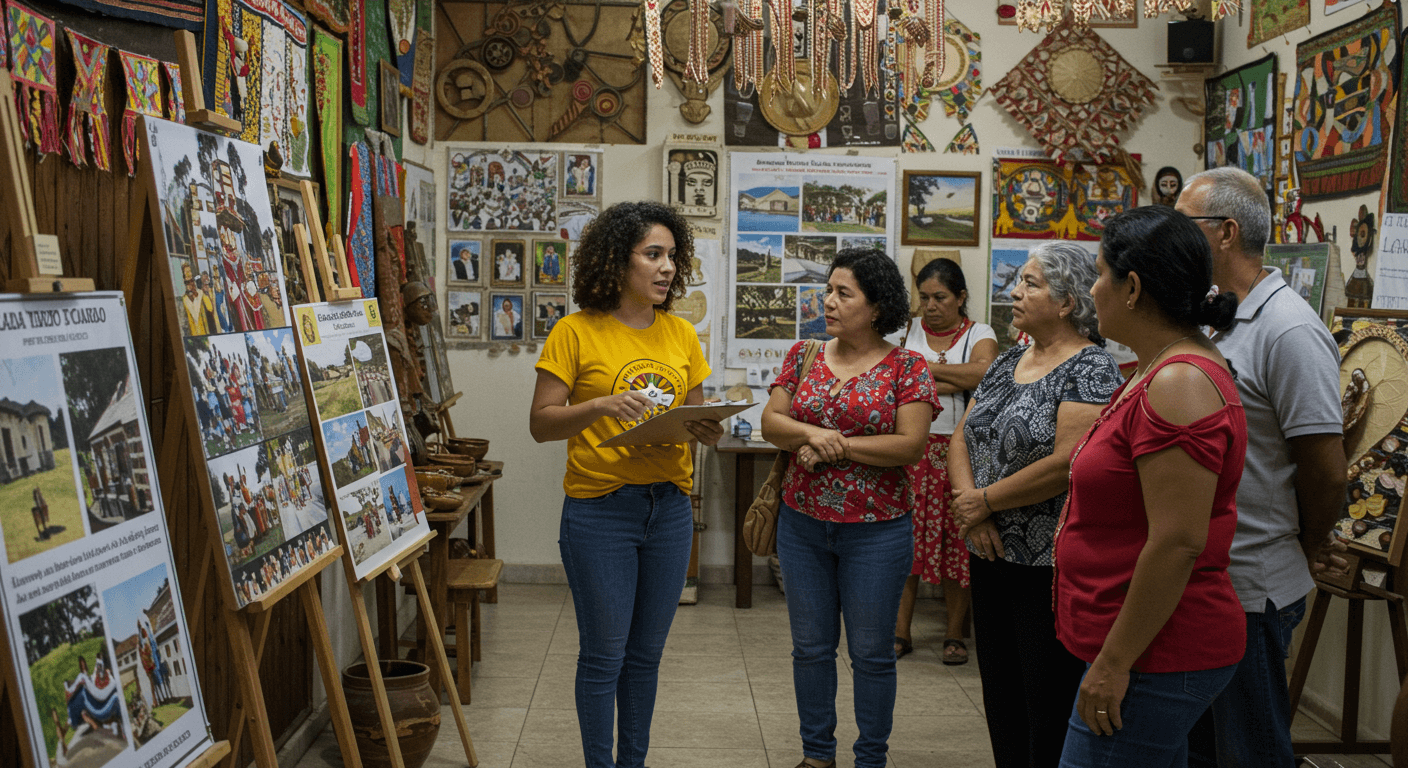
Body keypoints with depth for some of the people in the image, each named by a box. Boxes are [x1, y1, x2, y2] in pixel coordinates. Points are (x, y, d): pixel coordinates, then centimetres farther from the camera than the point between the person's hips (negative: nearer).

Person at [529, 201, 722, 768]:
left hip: (669, 508, 5)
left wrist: (707, 429, -8)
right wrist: (600, 406, -25)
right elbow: (541, 423, -8)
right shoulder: (576, 332, -6)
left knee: (647, 651, 15)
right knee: (604, 654, 4)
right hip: (599, 508, -5)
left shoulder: (681, 334, 8)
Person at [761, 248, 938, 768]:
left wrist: (837, 447, -16)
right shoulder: (804, 356, 6)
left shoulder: (906, 366, -6)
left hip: (877, 529, -4)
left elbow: (911, 445, -14)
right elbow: (771, 422, 1)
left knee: (871, 652, 7)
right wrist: (811, 434, -19)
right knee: (810, 646, 13)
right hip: (803, 524, 4)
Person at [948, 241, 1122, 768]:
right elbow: (962, 437, 10)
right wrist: (971, 509, -7)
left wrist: (985, 501, -13)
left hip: (1050, 563, -8)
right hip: (991, 555, 8)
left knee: (1049, 705, 1)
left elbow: (1066, 463, -23)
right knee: (999, 693, 17)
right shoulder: (1007, 362, 12)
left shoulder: (1091, 369, -13)